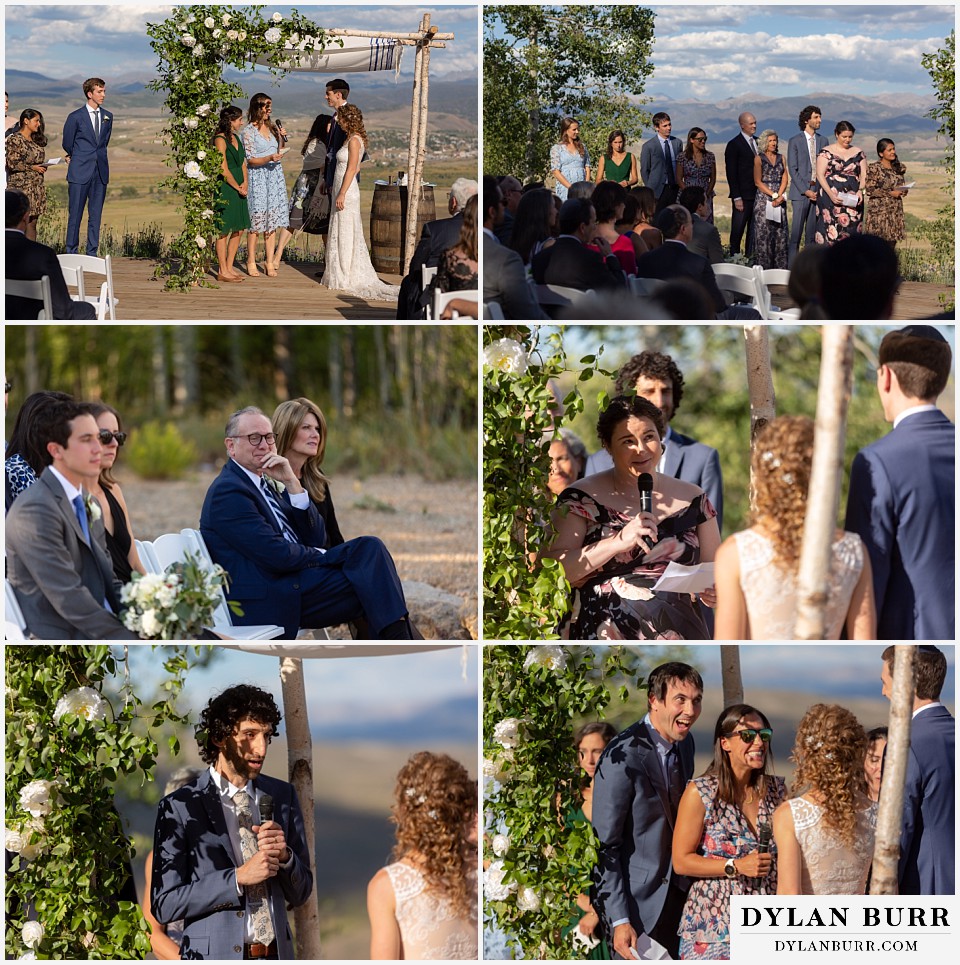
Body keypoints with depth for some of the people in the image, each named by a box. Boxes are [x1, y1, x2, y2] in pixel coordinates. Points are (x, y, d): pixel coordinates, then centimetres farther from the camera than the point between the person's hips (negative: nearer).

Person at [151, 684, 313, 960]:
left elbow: (300, 894, 13)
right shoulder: (179, 807, -4)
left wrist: (284, 855, -7)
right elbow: (164, 905, -7)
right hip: (215, 957, -4)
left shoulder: (282, 796, 9)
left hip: (275, 957, 4)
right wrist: (238, 878, -15)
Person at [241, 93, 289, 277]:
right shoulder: (249, 131, -6)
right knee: (256, 220, -5)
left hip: (275, 175, 6)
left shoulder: (272, 127, 12)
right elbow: (250, 159, -10)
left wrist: (280, 138, 4)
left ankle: (270, 262, 3)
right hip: (257, 177, -6)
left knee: (272, 220, 3)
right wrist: (269, 158, -24)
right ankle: (251, 262, 2)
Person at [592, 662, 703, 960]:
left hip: (680, 894, 7)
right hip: (640, 902, -7)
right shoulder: (623, 757, -21)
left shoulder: (685, 743, 3)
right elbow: (604, 845, -18)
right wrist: (619, 920, -20)